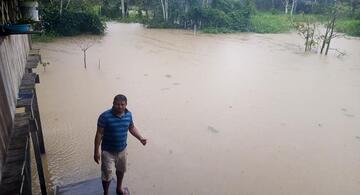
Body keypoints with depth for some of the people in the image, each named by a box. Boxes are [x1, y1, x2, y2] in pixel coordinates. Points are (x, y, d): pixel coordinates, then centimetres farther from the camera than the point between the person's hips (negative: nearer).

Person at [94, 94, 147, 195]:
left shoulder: (128, 114, -9)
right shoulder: (105, 116, -24)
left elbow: (132, 128, 7)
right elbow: (99, 134, -17)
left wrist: (140, 138, -6)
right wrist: (96, 151, -16)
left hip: (122, 149, 5)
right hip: (108, 151, -5)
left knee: (121, 170, 24)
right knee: (107, 174, 7)